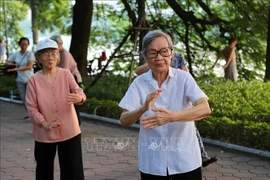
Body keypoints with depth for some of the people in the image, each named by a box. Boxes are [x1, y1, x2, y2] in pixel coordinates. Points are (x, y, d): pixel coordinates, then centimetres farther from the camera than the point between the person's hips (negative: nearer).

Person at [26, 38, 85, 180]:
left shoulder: (66, 74, -3)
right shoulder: (34, 80, -6)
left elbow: (79, 91, -17)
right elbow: (31, 108, -7)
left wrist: (79, 97, -41)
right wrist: (45, 124, -22)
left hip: (69, 131, 0)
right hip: (44, 134, 0)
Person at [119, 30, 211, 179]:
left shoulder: (184, 78, -7)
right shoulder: (139, 83, -3)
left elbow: (205, 109, -18)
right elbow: (124, 121, -6)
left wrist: (171, 116, -32)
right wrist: (143, 109, -26)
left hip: (185, 160, -1)